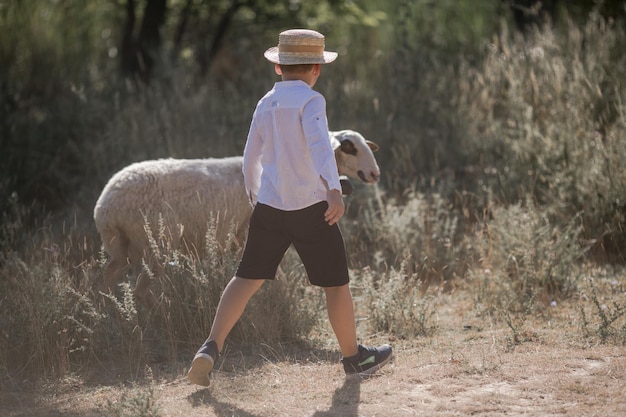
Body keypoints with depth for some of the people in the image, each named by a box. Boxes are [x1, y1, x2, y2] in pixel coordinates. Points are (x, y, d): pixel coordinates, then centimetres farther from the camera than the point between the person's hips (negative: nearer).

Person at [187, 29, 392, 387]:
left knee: (247, 279, 5)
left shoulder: (266, 105, 9)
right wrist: (334, 190, -37)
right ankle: (354, 357, 23)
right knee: (336, 283, 10)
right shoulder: (310, 100, -10)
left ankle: (211, 348, -12)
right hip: (311, 207, -5)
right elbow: (319, 144, -27)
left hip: (269, 206, 5)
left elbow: (251, 159, 17)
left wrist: (256, 198, 32)